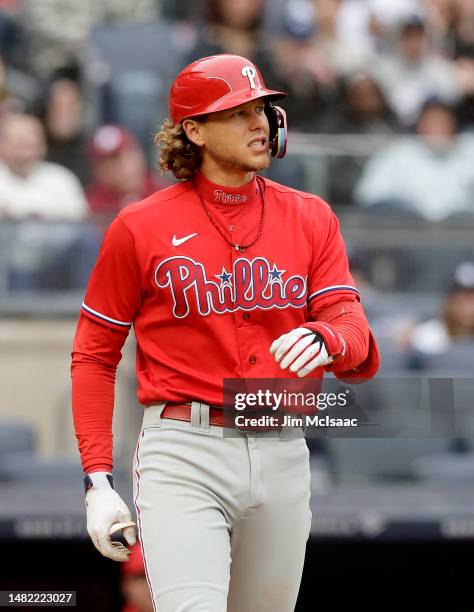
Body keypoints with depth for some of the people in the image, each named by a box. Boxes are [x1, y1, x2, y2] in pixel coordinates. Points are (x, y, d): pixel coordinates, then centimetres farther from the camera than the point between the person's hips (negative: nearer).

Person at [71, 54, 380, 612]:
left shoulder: (311, 219, 9)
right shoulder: (140, 227, 0)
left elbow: (355, 334, 0)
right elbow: (93, 356, 5)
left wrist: (324, 339, -25)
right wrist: (98, 482, -3)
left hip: (282, 455, 4)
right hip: (182, 456, -4)